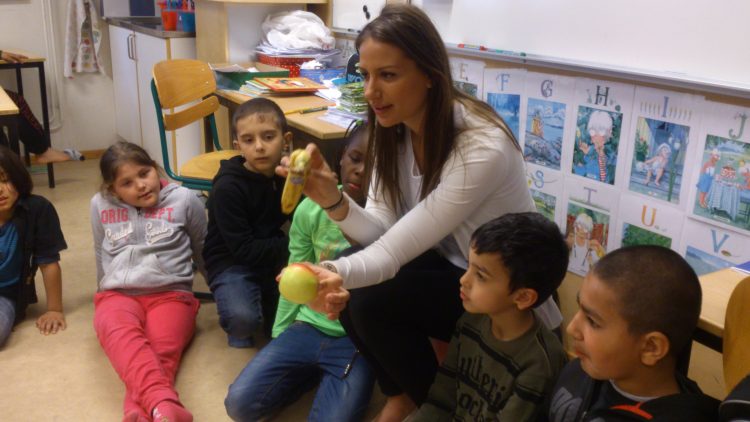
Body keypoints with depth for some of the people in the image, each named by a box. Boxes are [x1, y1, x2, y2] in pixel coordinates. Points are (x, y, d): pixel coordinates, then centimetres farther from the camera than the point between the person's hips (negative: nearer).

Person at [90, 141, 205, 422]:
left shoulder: (184, 199, 5)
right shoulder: (100, 205, 12)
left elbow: (204, 251, 18)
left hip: (170, 293, 0)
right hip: (117, 295, 0)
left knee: (162, 350, -34)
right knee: (122, 334, -38)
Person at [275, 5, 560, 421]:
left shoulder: (482, 148, -31)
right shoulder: (394, 129, -7)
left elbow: (397, 250, -34)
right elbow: (385, 232, -13)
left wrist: (337, 272, -54)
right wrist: (333, 200, -32)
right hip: (449, 264, 7)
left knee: (372, 301, -24)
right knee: (350, 287, -17)